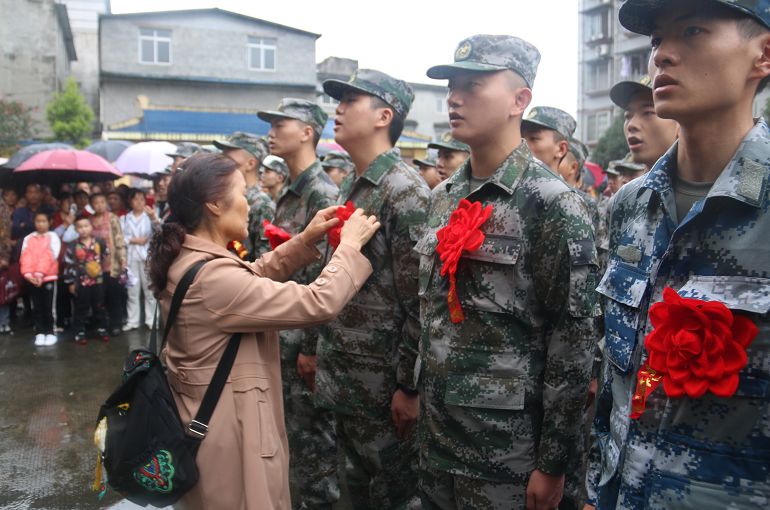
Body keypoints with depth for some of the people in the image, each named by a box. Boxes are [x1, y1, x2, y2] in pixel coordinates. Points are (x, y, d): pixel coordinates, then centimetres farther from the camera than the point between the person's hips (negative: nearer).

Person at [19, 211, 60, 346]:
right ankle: (39, 333, 14)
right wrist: (28, 273, -16)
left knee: (49, 306, 1)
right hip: (31, 278, 3)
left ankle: (50, 332, 9)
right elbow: (25, 257, -1)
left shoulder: (53, 237, -1)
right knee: (36, 307, 8)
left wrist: (40, 273, -22)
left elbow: (50, 256, -12)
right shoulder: (28, 238, 10)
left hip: (49, 277, -3)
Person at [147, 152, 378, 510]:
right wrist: (350, 244, -15)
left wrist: (305, 240, 4)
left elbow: (254, 277, 13)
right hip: (228, 423, -10)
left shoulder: (183, 259, 0)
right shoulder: (213, 276, -29)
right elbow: (319, 303, -28)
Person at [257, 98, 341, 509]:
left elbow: (327, 277, -20)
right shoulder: (288, 194, 13)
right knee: (293, 427, 19)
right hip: (283, 334, 9)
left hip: (306, 338, -9)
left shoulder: (323, 193, -15)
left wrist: (313, 345, -19)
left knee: (312, 432, 4)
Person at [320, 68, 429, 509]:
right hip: (347, 377, 8)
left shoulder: (405, 191, -17)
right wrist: (326, 355, 17)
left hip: (385, 385, -8)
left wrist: (410, 386, -18)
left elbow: (419, 301, -20)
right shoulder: (350, 187, 10)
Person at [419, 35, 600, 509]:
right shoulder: (444, 197, 6)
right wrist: (422, 402, 14)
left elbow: (575, 339, -15)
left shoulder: (553, 203, -15)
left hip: (509, 450, -6)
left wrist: (553, 462, -13)